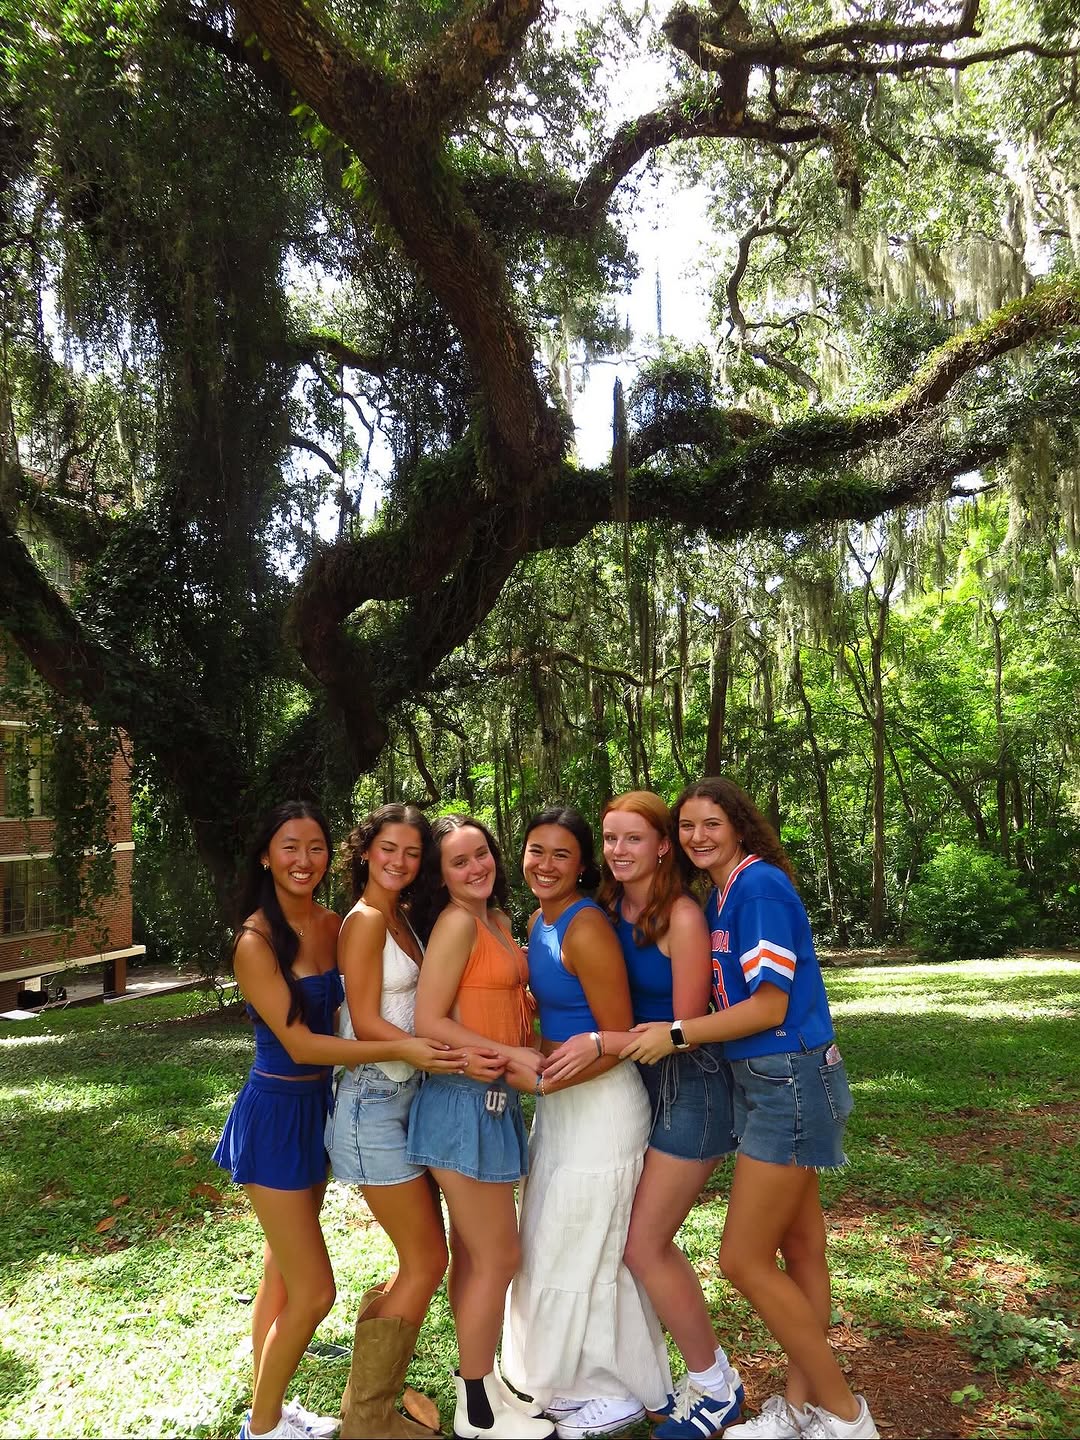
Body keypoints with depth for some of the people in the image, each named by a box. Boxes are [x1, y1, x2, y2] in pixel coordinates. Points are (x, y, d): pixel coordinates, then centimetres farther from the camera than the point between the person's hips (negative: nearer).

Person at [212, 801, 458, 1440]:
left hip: (318, 1106, 6)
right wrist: (404, 1049, -29)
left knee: (283, 1277, 20)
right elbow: (300, 1044, -23)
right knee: (314, 1292, 1)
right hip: (276, 1113, -6)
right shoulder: (256, 941, -19)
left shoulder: (332, 925, 0)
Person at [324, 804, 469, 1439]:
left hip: (406, 1097, 8)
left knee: (420, 1258, 14)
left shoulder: (401, 920, 11)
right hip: (374, 1102, -8)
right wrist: (420, 1051, -31)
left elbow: (414, 1014, 10)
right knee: (427, 1261, -1)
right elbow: (365, 1021, -18)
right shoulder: (365, 920, -14)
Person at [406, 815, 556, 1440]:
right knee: (499, 1257, 2)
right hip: (463, 1101, -8)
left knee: (474, 1252, 18)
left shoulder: (499, 921, 10)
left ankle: (482, 1382, 32)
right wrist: (511, 1055, -18)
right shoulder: (457, 923, -16)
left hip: (496, 1100, 8)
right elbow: (429, 1021, -19)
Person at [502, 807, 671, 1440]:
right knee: (556, 1243, 20)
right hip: (560, 1099, 9)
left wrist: (541, 1082, -22)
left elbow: (618, 1041, -19)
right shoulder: (539, 922, 5)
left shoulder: (587, 928, -21)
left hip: (601, 1100, -9)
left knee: (583, 1250, 6)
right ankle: (577, 1381, 40)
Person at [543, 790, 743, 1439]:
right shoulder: (608, 910, 1)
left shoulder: (682, 916, -19)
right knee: (652, 1240, 13)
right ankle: (708, 1375, 33)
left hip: (690, 1085, -7)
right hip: (642, 1081, 7)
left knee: (643, 1245, -1)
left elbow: (685, 1027, -18)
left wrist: (598, 1043, -25)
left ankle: (716, 1386, 20)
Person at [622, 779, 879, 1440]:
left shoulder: (760, 885, -18)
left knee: (744, 1259, -1)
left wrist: (677, 1034, -14)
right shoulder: (720, 894, 10)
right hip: (769, 1081, 9)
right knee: (800, 1249, 17)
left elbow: (770, 1007, -19)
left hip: (790, 1080, -9)